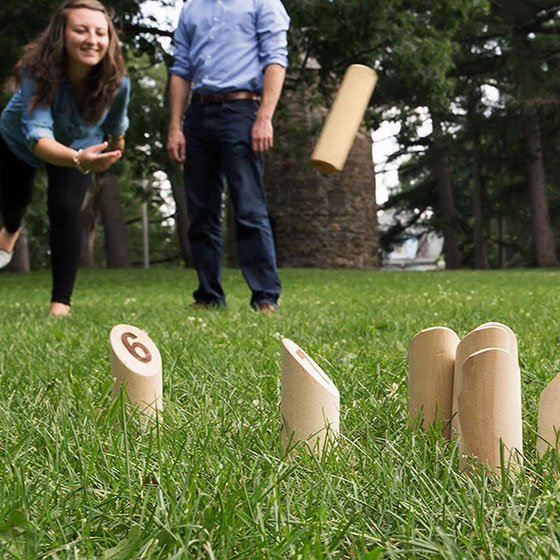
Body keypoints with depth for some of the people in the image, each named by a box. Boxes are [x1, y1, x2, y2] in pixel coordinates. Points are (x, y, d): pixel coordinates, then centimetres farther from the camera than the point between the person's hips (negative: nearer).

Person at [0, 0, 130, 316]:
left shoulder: (117, 82, -34)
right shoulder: (36, 71, -42)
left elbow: (116, 124, -11)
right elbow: (37, 133, -53)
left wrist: (116, 147, 11)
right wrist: (79, 160, -72)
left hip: (79, 144, 0)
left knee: (66, 211, -21)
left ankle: (61, 304, -13)